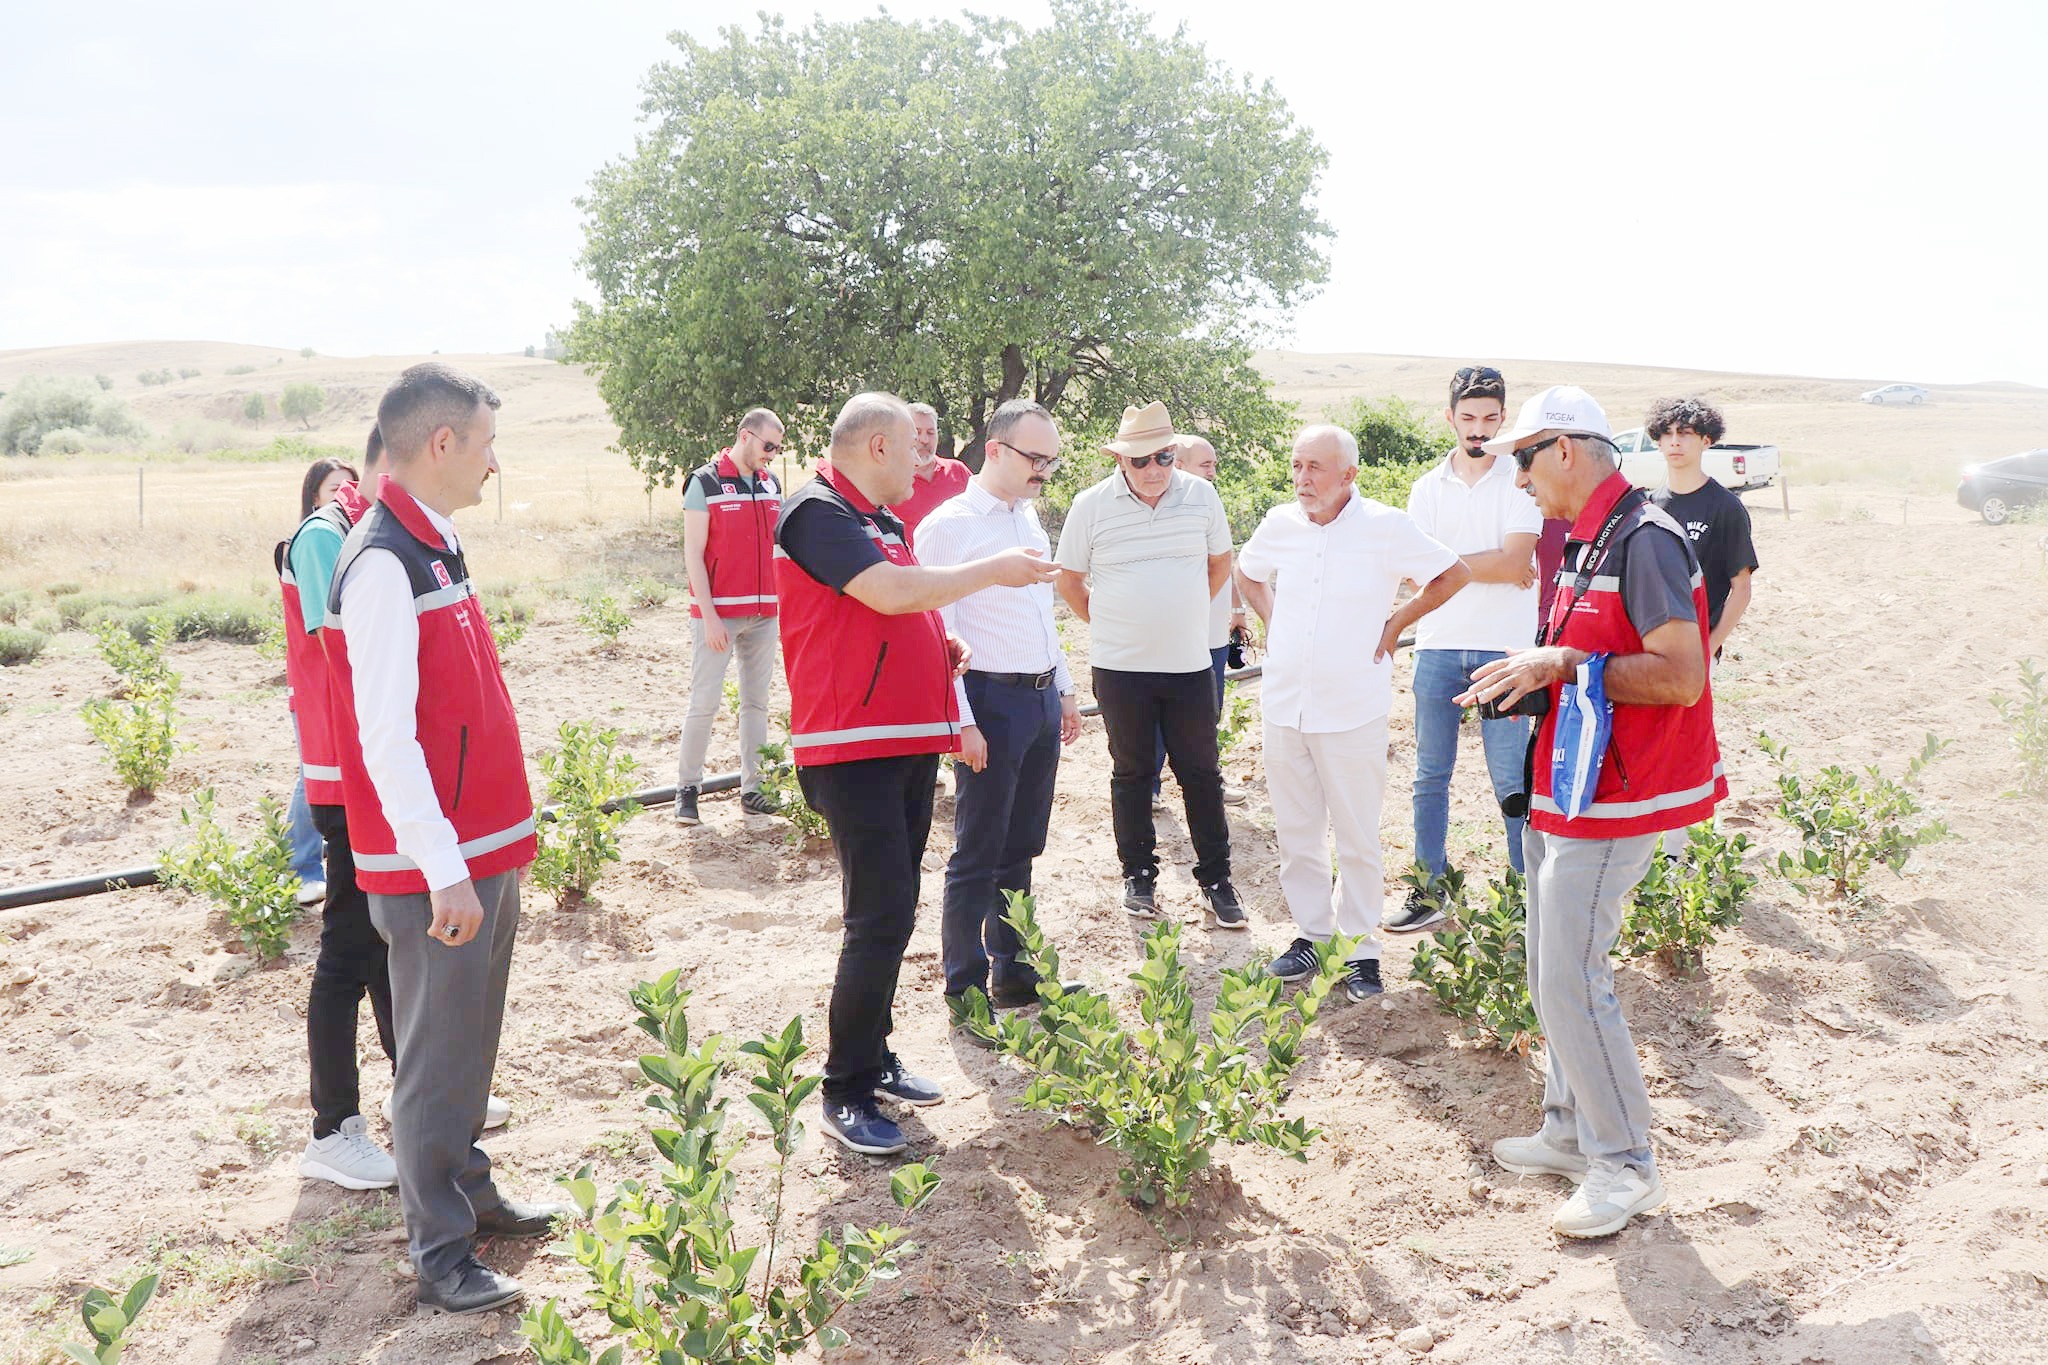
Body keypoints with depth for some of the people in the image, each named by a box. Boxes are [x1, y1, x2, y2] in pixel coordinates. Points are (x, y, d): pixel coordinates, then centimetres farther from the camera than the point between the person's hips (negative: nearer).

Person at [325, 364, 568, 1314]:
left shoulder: (435, 546, 11)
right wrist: (445, 870, -23)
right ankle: (440, 1253, 15)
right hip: (436, 868, -9)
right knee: (437, 1057, 3)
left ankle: (469, 1191, 36)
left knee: (470, 1045, 20)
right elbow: (386, 736, -23)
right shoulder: (383, 564, -19)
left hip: (481, 853, 9)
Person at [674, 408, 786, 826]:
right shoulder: (705, 482, -5)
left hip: (763, 612, 6)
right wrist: (709, 615, -13)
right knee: (705, 703, -4)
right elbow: (693, 554, -8)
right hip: (718, 613, -5)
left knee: (757, 701, 8)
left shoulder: (771, 484, 12)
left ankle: (753, 788, 14)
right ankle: (687, 788, 6)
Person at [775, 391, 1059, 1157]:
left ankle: (874, 1060, 26)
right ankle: (846, 1094, -2)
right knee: (881, 915, -12)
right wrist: (994, 569, -13)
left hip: (910, 740, 10)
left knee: (892, 910, 14)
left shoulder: (882, 521, 18)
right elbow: (893, 591, -23)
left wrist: (942, 652, 9)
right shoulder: (817, 514, -12)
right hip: (853, 748, -10)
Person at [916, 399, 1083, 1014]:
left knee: (1021, 848, 16)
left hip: (1042, 700, 8)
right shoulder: (948, 526, -11)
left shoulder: (1030, 520, 14)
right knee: (977, 855, 0)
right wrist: (961, 721, -17)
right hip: (991, 703, -8)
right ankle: (966, 991, 11)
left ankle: (1013, 972, 28)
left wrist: (1065, 688, 20)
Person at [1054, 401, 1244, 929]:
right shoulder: (1091, 505, -6)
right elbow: (1069, 579, 5)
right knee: (1131, 772, 10)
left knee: (1201, 773, 6)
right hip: (1120, 667, -1)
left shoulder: (1200, 495, 0)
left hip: (1190, 663, 1)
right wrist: (1110, 626, 7)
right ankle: (1138, 875, 23)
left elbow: (1220, 561, 15)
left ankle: (1216, 879, 17)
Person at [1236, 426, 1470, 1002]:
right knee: (1295, 832, 12)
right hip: (1284, 705, 4)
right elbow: (1247, 573, 24)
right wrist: (1271, 622, 10)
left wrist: (1395, 624, -2)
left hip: (1352, 711, -4)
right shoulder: (1279, 523, 3)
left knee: (1358, 838, 4)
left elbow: (1455, 574, 0)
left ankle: (1360, 945, 16)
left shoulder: (1386, 527, -10)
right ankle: (1311, 933, 25)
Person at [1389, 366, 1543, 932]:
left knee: (1512, 782, -1)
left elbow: (1515, 562, -13)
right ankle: (1429, 890, 19)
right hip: (1438, 649, 4)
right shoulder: (1427, 489, 9)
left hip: (1503, 650, -3)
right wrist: (1493, 566, -9)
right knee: (1430, 778, 9)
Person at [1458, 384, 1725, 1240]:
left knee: (1571, 985, -7)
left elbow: (1681, 676, -24)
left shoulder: (1643, 541, -17)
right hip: (1561, 792, 10)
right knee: (1551, 976, 16)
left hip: (1611, 804, -10)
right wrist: (1527, 683, 6)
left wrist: (1565, 665, -22)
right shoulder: (1584, 543, 14)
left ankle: (1626, 1167, 8)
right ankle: (1570, 1133, 30)